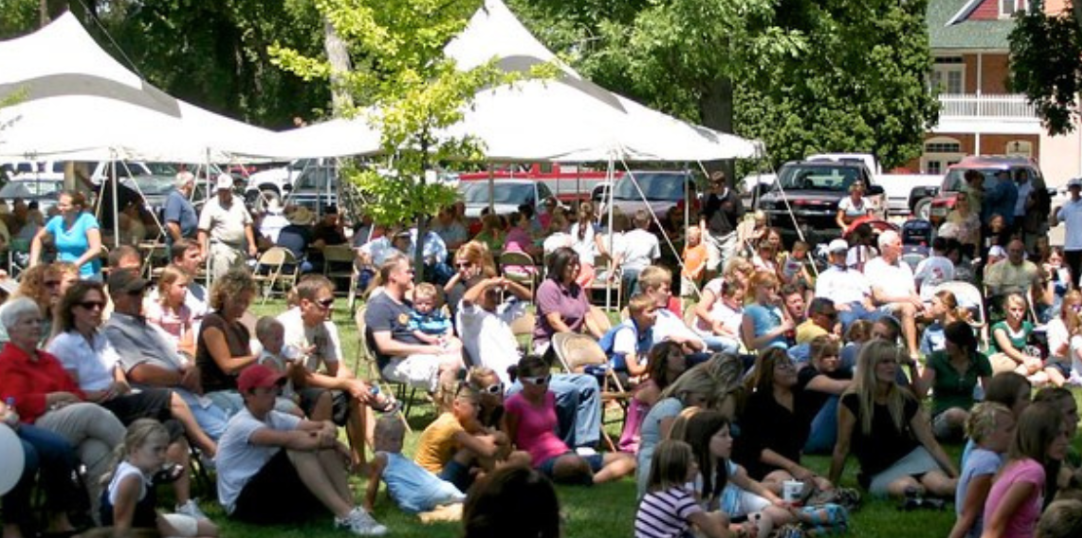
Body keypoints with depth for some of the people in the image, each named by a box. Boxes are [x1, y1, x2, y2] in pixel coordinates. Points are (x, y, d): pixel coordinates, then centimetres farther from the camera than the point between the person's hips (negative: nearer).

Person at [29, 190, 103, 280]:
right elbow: (38, 238, 25)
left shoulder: (87, 220, -9)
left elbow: (96, 249, -20)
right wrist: (33, 261, 11)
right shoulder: (57, 221, 6)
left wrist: (76, 264, -30)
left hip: (87, 276, -4)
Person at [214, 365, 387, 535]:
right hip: (244, 503, -8)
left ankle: (350, 509, -22)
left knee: (325, 450, -10)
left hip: (270, 491, 8)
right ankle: (345, 515, -34)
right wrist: (322, 441, -29)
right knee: (297, 450, -29)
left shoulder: (273, 418, 8)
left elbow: (324, 425, -5)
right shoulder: (242, 425, -17)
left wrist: (328, 433, -28)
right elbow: (288, 439, -35)